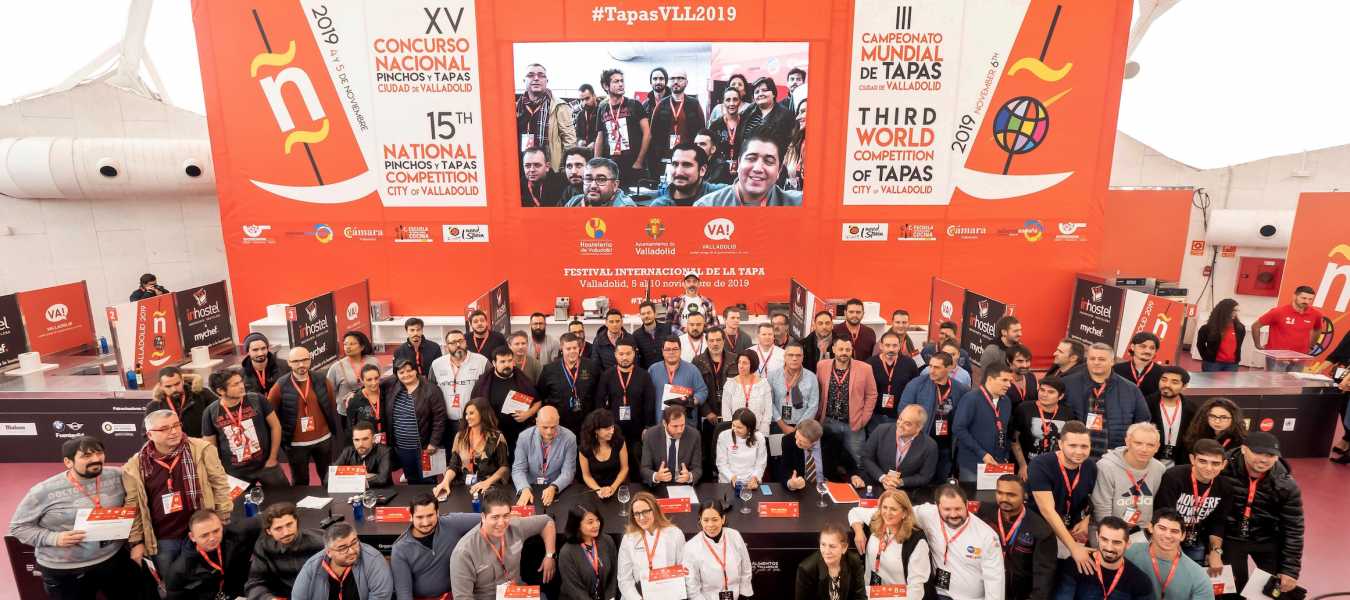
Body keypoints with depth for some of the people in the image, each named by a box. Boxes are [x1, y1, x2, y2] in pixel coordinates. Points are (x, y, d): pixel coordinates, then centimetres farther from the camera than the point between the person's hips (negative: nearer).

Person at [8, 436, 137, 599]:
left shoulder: (117, 476, -5)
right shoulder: (44, 491, -12)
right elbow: (18, 526, -3)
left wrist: (137, 541, -1)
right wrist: (54, 538, -19)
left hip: (115, 559, 3)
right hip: (65, 571, -2)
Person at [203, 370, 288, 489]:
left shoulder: (257, 400, -11)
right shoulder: (210, 412, -8)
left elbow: (275, 426, -2)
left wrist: (272, 458, -2)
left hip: (265, 465, 0)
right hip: (235, 473, 0)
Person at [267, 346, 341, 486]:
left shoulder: (322, 382, -4)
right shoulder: (280, 387, -10)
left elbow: (333, 409, 2)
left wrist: (338, 434, 2)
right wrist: (280, 440, -5)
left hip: (323, 440, 1)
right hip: (296, 444, -1)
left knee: (329, 480, 16)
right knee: (300, 483, 15)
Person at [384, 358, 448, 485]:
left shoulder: (431, 390, -11)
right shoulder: (392, 389, 3)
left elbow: (439, 418, -11)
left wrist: (433, 443, -14)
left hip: (423, 448, -4)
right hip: (400, 448, 4)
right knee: (411, 482, 18)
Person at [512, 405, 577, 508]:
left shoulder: (569, 438, -9)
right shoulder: (524, 437, -6)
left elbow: (568, 472, -7)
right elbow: (518, 469, -4)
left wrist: (553, 488, -25)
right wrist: (525, 489, -23)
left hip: (558, 488, -1)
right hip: (530, 486, 1)